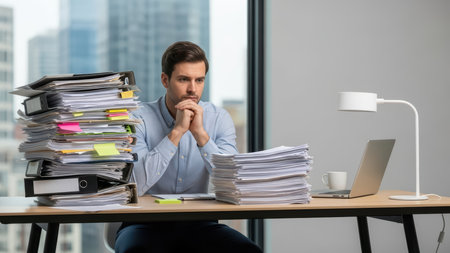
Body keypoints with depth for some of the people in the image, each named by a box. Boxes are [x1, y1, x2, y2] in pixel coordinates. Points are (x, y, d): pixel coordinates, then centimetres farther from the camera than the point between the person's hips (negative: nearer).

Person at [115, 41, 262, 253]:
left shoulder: (219, 119, 2)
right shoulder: (140, 119, -7)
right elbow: (135, 186, -21)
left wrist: (200, 133, -18)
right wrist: (176, 131, -20)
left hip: (199, 224, 3)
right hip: (147, 225, -3)